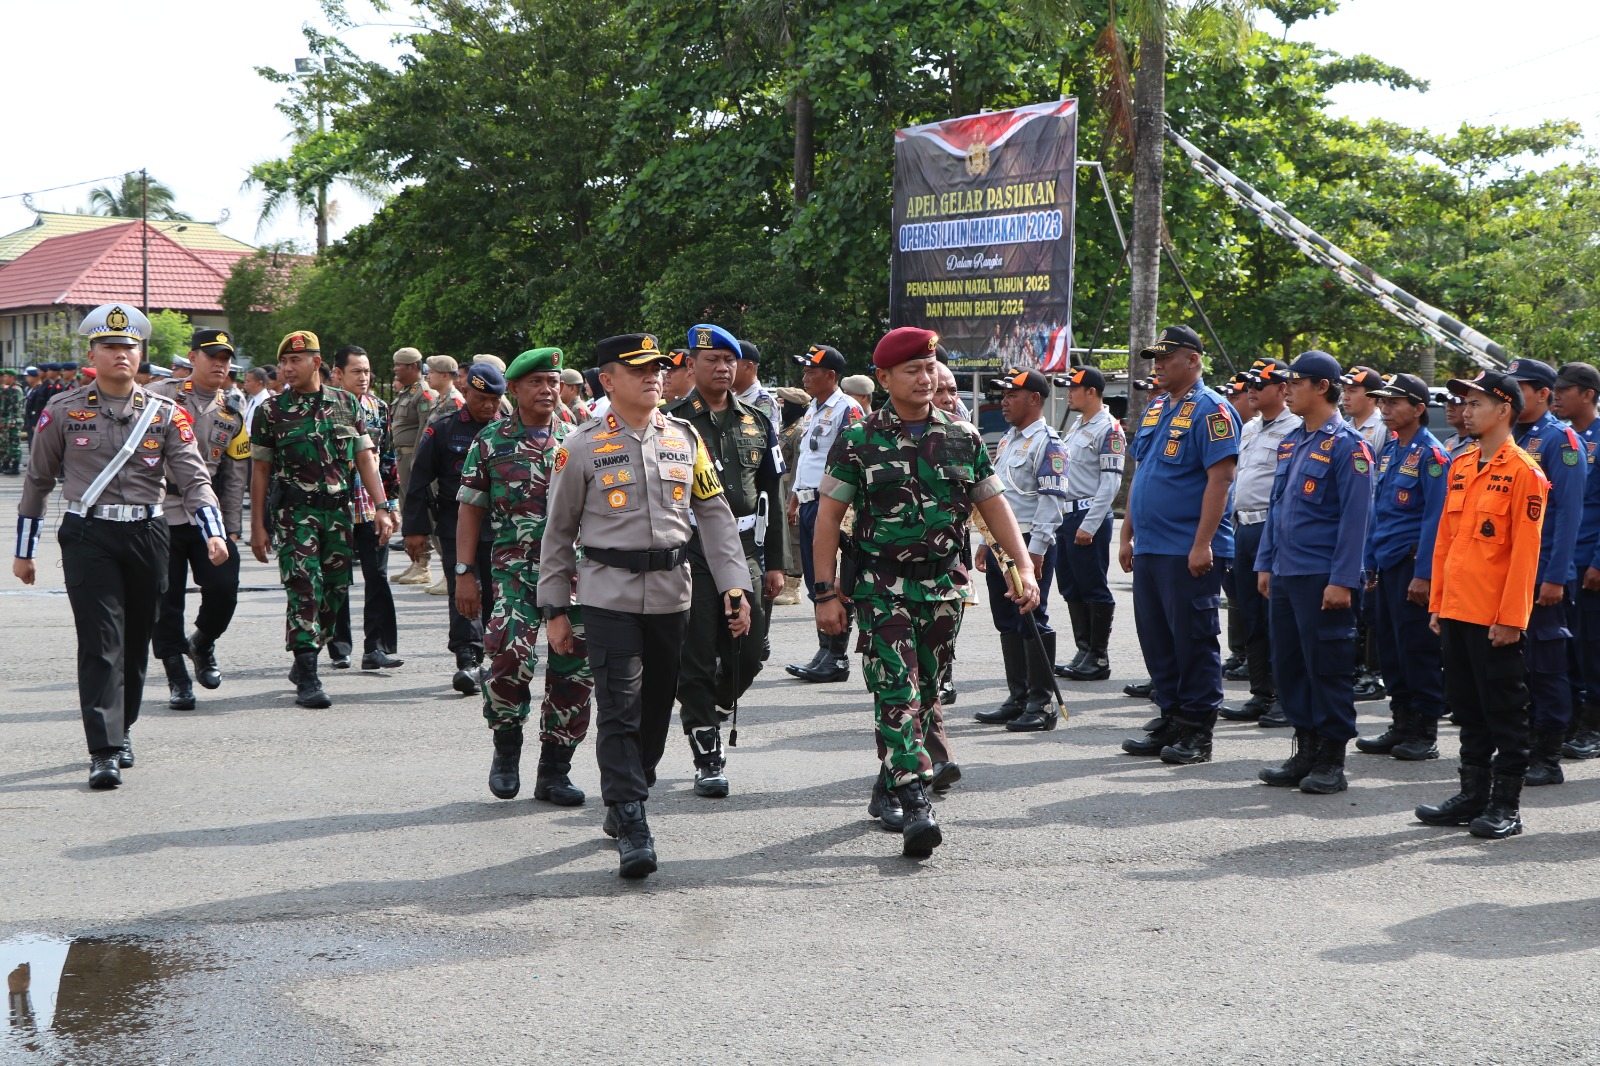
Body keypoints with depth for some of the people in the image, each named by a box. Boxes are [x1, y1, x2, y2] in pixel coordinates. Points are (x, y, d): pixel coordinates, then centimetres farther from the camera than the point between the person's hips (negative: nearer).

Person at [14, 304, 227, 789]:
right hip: (88, 536, -2)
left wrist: (213, 531, -21)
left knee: (136, 640, 11)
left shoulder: (166, 414, 4)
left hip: (146, 535, 2)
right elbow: (37, 481, 10)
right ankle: (104, 752, -12)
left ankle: (121, 730, 31)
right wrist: (24, 550, 11)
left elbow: (193, 477, -4)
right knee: (101, 642, -11)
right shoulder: (63, 411, 2)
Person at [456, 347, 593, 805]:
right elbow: (470, 509, 6)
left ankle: (554, 771, 15)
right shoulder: (491, 441, 5)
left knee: (574, 669, 2)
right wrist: (465, 573, 0)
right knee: (510, 655, -21)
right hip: (515, 568, -3)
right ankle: (506, 746, 5)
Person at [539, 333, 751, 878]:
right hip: (608, 594, -4)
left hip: (671, 593, 4)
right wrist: (554, 609, 3)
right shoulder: (582, 446, -1)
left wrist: (734, 585, -1)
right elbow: (559, 531, 5)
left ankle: (622, 806, 28)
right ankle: (632, 830, -8)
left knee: (657, 709, 10)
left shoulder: (685, 438, 8)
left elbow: (714, 513, 9)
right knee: (620, 710, -9)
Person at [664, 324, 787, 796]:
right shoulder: (672, 422, -1)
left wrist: (774, 562, 10)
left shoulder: (757, 423, 13)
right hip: (691, 556, -4)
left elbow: (771, 496, 15)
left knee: (750, 652, 4)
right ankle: (708, 759, 6)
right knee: (697, 662, -2)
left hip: (745, 552, 4)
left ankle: (706, 714, 32)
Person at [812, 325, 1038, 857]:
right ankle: (916, 808, -18)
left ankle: (890, 779, 31)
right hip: (881, 586, -4)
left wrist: (1025, 568, -1)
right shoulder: (858, 440, -2)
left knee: (926, 694, 11)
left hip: (943, 586, 4)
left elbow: (994, 506, 11)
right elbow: (828, 516, -1)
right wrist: (826, 592, -7)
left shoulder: (963, 438, 8)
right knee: (897, 693, -12)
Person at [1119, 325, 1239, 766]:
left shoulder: (1210, 410, -9)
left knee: (1193, 641, -2)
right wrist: (1127, 536, 18)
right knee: (1156, 640, 11)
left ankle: (1197, 732, 5)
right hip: (1149, 548, 8)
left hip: (1189, 552, -8)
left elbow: (1220, 478, -16)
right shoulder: (1154, 410, 17)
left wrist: (1202, 544, -21)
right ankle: (1169, 720, 21)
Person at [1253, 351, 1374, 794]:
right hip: (1285, 575, 8)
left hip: (1322, 578, -8)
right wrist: (1265, 563, 16)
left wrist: (1342, 580, -18)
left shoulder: (1347, 445, -10)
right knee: (1288, 665, 10)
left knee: (1328, 669, -1)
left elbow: (1355, 517, -14)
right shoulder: (1291, 441, 14)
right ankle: (1305, 752, 20)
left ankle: (1332, 762, 7)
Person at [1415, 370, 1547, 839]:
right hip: (1456, 611, 7)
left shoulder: (1523, 471, -10)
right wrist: (1437, 601, 12)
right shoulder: (1460, 466, 12)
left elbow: (1525, 550, -14)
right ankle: (1473, 794, 23)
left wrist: (1510, 617, -17)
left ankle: (1506, 805, 8)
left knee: (1504, 711, 1)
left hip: (1496, 617, -7)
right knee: (1467, 709, 14)